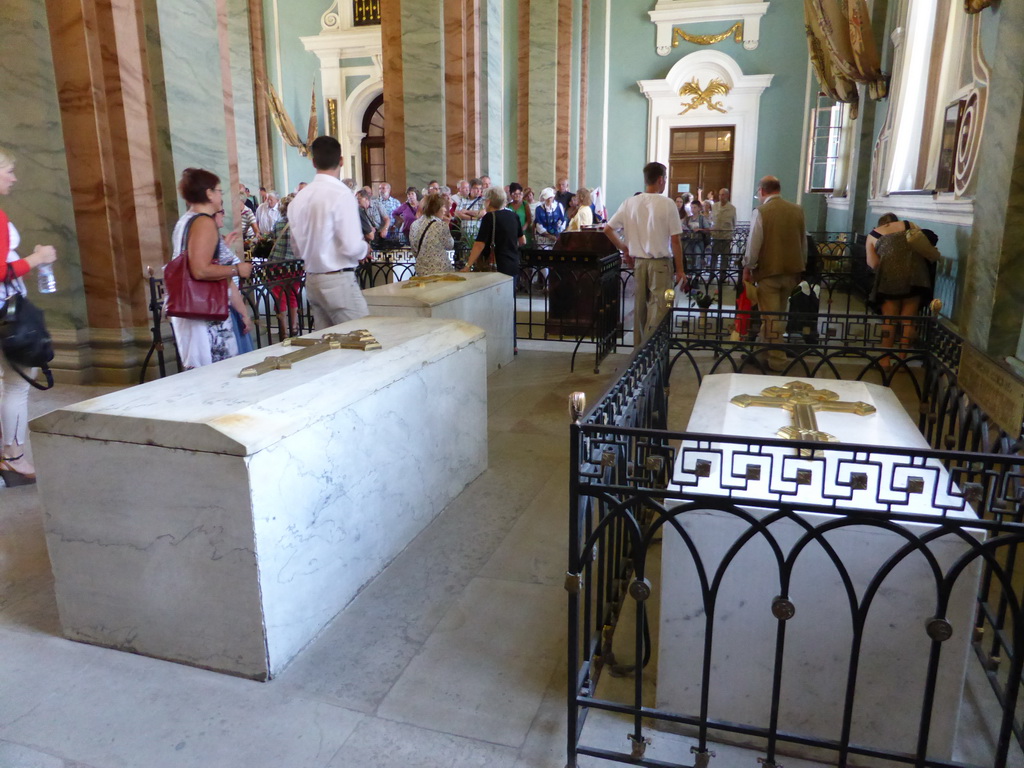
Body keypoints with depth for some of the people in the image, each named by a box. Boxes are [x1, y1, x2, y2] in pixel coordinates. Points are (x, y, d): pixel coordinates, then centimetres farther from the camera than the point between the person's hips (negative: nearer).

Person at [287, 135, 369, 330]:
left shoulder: (300, 198, 8)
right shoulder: (342, 194, -13)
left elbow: (297, 249, 15)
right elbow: (352, 247, -19)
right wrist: (365, 249, 1)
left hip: (311, 281, 8)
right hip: (339, 281, -8)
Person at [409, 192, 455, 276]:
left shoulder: (414, 224, 4)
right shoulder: (440, 225, -15)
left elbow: (415, 252, 9)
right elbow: (449, 246, 0)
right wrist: (447, 224, 5)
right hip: (440, 271, -6)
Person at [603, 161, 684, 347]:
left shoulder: (630, 203, 1)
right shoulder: (667, 204, -10)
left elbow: (607, 229, 3)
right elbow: (675, 241, -9)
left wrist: (623, 248, 15)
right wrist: (680, 270, -1)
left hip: (638, 262, 5)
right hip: (661, 263, -5)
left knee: (640, 307, 13)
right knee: (658, 309, -2)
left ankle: (639, 347, 22)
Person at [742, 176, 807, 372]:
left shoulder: (761, 212, -12)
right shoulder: (797, 210, 4)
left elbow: (753, 245, -12)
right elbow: (804, 242, 9)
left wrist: (747, 268, 0)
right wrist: (801, 266, 20)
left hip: (768, 271, -5)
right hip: (791, 270, 6)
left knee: (770, 317, 2)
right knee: (778, 315, 18)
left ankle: (776, 360, 6)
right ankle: (764, 350, 31)